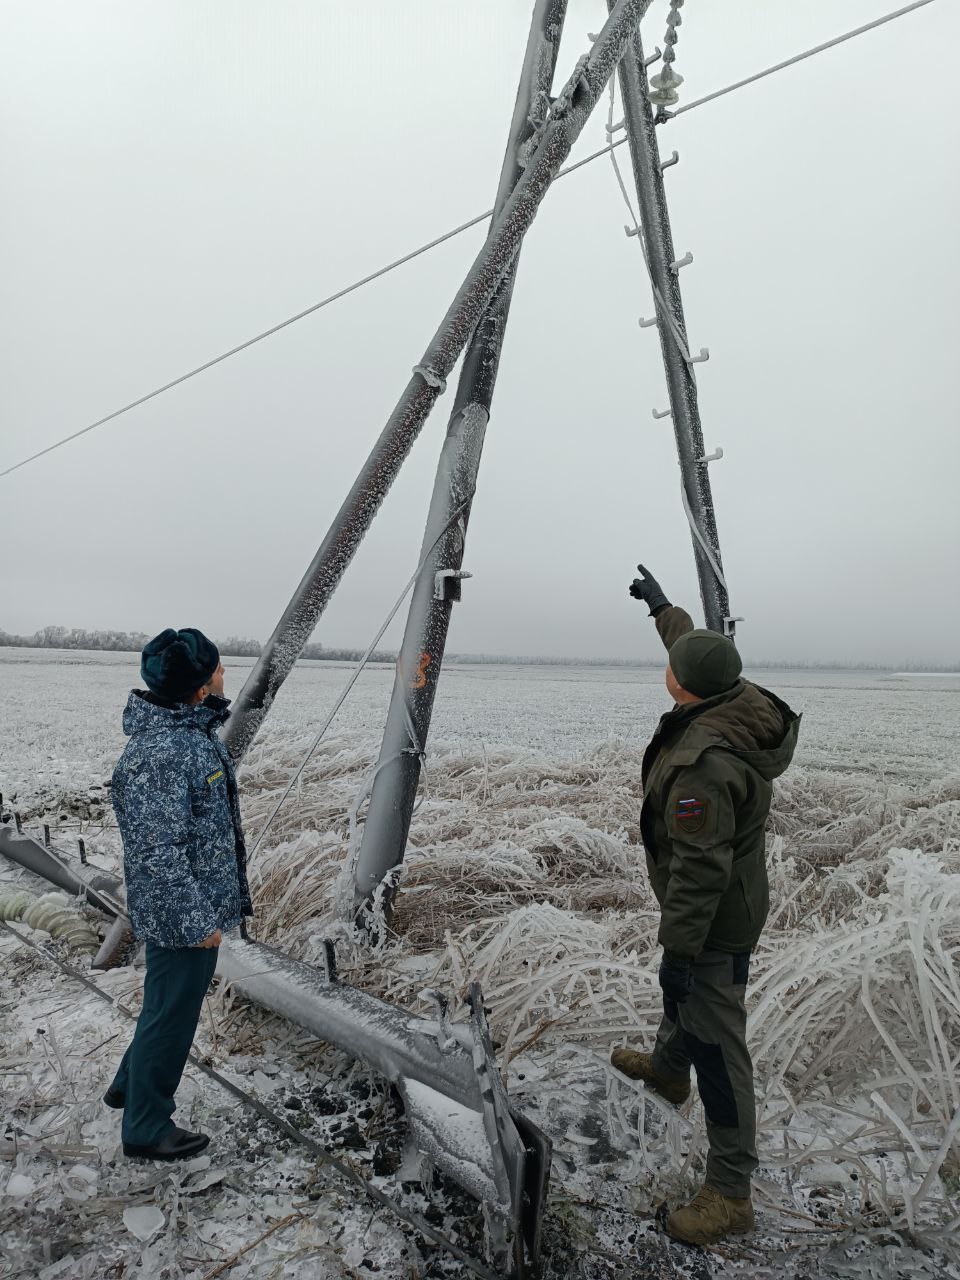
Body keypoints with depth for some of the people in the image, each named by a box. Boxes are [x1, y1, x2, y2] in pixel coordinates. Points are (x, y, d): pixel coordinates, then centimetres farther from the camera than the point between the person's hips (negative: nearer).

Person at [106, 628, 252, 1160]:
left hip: (205, 900, 10)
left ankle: (131, 1085, 49)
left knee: (171, 1001, 27)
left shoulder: (194, 728, 2)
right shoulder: (158, 754, -30)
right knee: (172, 1013, 10)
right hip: (183, 916, -10)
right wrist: (197, 921, -21)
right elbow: (158, 852, -28)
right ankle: (146, 1127, 32)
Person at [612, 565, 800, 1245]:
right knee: (677, 986, 32)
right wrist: (661, 606, 25)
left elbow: (700, 869, -32)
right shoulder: (741, 701, -8)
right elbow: (699, 648, 13)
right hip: (721, 903, 10)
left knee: (716, 1041, 3)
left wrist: (681, 942, -24)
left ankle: (731, 1193, 19)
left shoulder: (703, 761, -36)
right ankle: (668, 1068, 59)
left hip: (716, 919, -10)